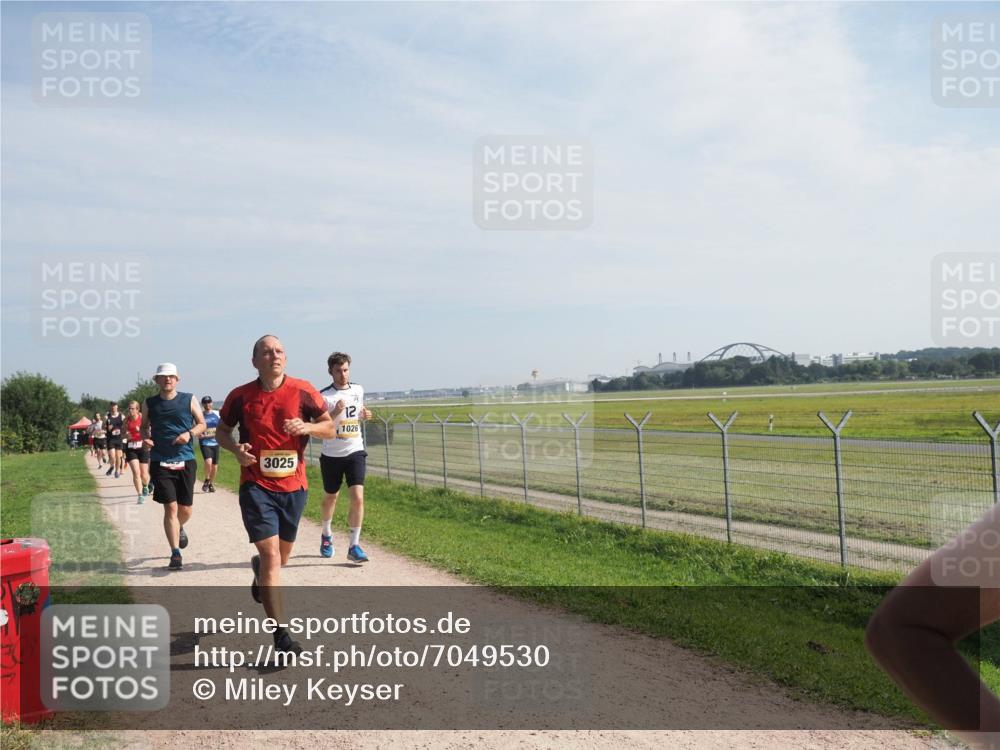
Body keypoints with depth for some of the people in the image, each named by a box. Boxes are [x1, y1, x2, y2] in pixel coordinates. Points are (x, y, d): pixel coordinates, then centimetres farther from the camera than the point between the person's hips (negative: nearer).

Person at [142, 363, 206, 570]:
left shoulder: (189, 400, 3)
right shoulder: (150, 404, 6)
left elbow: (202, 424, 9)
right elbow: (144, 427, 18)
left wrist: (189, 433, -10)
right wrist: (145, 438, -4)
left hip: (186, 461, 0)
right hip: (160, 462, 0)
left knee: (186, 510, 6)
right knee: (170, 508, -7)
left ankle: (179, 528, 41)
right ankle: (175, 553, 1)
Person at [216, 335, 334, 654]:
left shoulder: (302, 391, -3)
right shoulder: (241, 396, -4)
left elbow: (330, 427, 3)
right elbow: (221, 430, 10)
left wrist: (308, 427, -18)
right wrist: (236, 448, -11)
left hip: (294, 486, 3)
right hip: (256, 486, -3)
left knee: (283, 553, 19)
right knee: (271, 554, -12)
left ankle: (259, 571, 57)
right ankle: (280, 633, -7)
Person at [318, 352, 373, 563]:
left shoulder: (358, 390, 4)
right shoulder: (324, 396, -11)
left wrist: (364, 415, 0)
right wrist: (335, 412, -29)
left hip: (355, 452, 2)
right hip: (331, 454, -2)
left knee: (358, 498, -13)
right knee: (330, 497, 16)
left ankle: (354, 546, -4)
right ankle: (327, 534, 43)